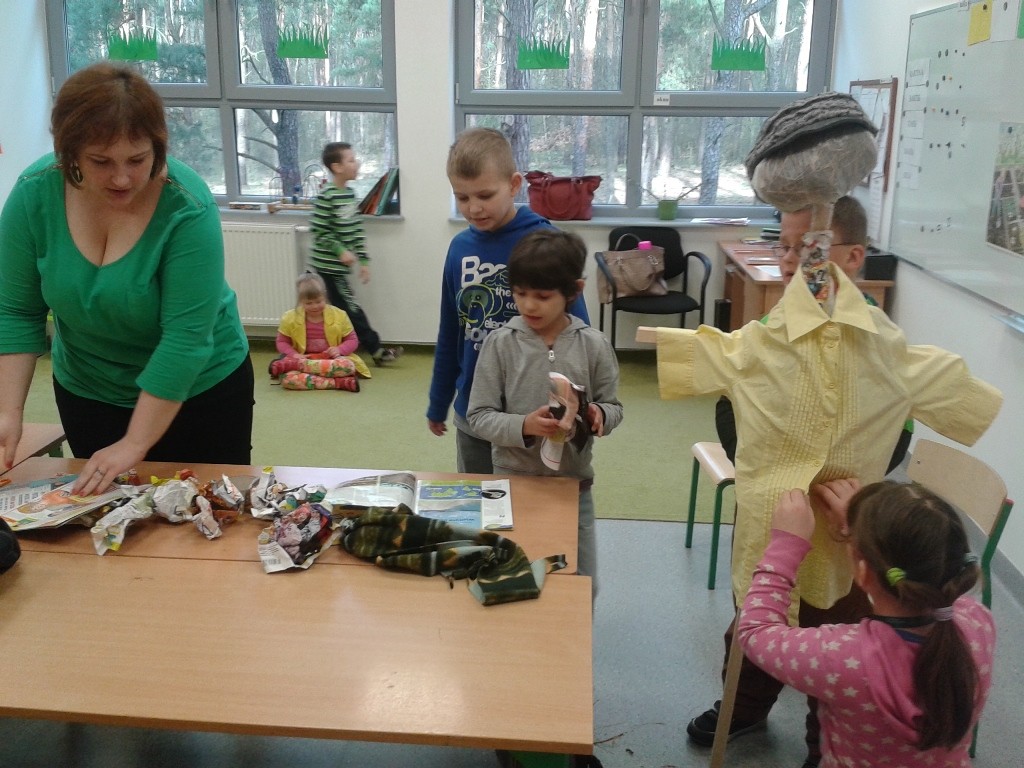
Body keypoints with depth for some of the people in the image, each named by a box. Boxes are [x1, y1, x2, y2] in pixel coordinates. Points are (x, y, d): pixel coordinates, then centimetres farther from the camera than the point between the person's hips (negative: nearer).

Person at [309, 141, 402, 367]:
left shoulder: (350, 193, 9)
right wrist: (340, 251, -19)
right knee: (351, 309, -2)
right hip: (329, 266, -9)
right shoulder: (326, 196, -17)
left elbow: (356, 229, 13)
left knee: (341, 310, 12)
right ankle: (376, 350, 5)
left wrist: (363, 259, 11)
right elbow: (318, 230, -17)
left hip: (339, 266, 9)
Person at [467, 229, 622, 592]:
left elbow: (613, 406, 3)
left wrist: (599, 415, -20)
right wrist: (524, 426, -26)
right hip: (513, 481, -1)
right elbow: (479, 416, -8)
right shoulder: (500, 343, -9)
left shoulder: (594, 345, -6)